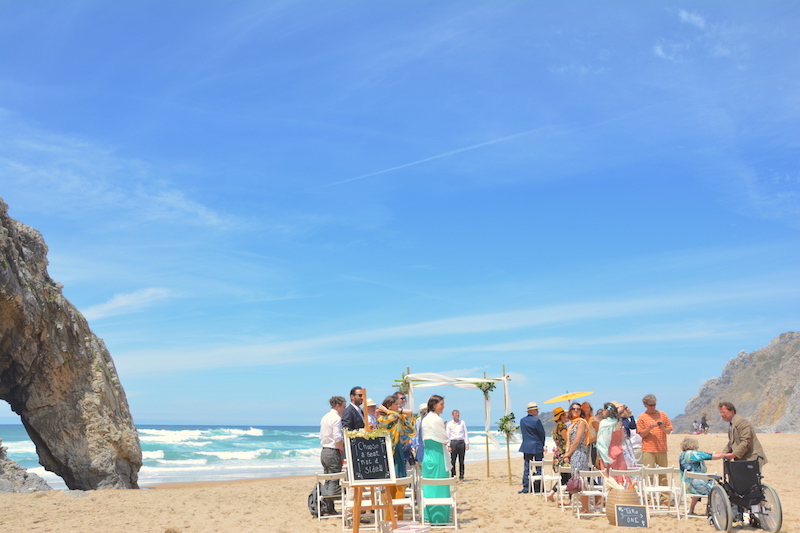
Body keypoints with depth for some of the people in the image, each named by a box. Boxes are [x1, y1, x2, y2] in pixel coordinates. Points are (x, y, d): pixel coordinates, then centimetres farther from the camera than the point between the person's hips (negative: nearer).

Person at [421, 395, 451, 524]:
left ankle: (429, 517, 15)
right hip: (437, 455, -8)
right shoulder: (437, 419, -14)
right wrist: (445, 442, 10)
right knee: (439, 487, -2)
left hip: (427, 455, 8)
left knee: (428, 486, 10)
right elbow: (444, 440, -11)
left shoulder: (424, 420, 12)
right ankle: (439, 517, 2)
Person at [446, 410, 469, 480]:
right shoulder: (449, 424, 5)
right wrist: (448, 446, -3)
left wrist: (467, 443, 1)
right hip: (453, 442, -1)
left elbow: (466, 433, 10)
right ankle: (452, 475, 3)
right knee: (453, 460, -3)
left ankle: (461, 476, 7)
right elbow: (448, 435, 4)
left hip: (461, 442, 1)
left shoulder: (463, 423, 10)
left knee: (461, 460, 2)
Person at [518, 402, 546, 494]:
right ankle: (538, 488, 5)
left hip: (526, 447, 5)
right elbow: (542, 433, -7)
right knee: (539, 468, 4)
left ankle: (525, 488, 7)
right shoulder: (536, 421, -13)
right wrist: (542, 445, 10)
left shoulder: (522, 420, 5)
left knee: (526, 468, 8)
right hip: (537, 447, -5)